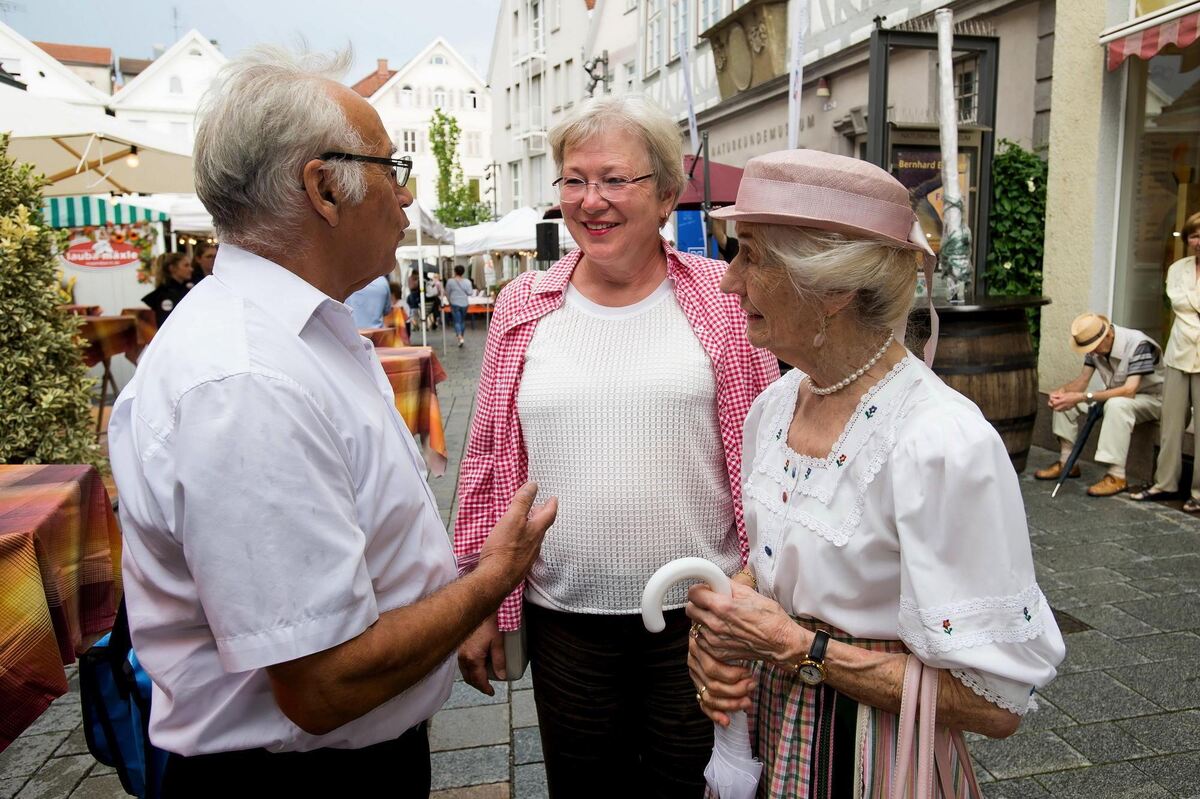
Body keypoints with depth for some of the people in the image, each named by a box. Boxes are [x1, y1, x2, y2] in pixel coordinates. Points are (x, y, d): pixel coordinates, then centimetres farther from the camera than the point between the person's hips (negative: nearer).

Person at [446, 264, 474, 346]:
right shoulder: (467, 281, -4)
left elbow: (447, 293, 3)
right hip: (464, 303, 2)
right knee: (463, 321, 17)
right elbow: (470, 292, -7)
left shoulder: (450, 281, -6)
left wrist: (450, 301, 19)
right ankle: (461, 336, 25)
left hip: (455, 304, -2)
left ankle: (460, 337, -21)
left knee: (457, 321, -3)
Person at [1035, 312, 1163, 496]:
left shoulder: (1139, 345, -29)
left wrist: (1083, 397, -41)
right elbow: (1082, 381, -5)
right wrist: (1060, 391, -28)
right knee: (1064, 399, -7)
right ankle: (1067, 463, -1)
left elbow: (1129, 391, -37)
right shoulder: (1095, 346, -8)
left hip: (1150, 398, -7)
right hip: (1115, 397, 7)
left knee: (1117, 404, -39)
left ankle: (1117, 476, -35)